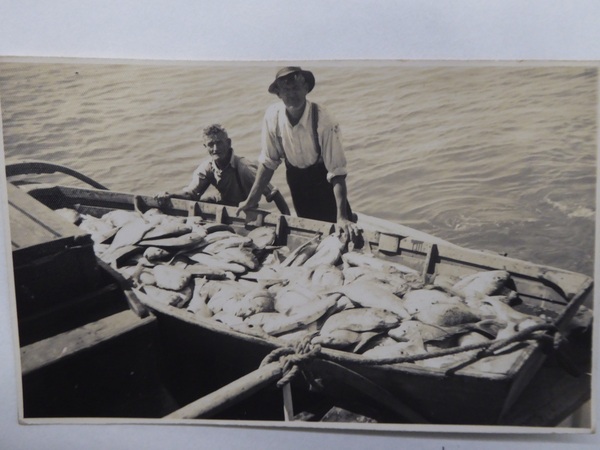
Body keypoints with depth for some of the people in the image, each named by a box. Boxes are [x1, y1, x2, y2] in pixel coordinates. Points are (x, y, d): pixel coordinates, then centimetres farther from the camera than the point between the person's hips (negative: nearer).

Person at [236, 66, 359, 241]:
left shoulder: (323, 120, -30)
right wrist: (252, 199, -9)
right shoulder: (272, 116, -19)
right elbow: (268, 161, -9)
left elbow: (336, 171, -30)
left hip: (323, 177, -3)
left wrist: (342, 217, -36)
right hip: (295, 177, 3)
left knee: (339, 232, -3)